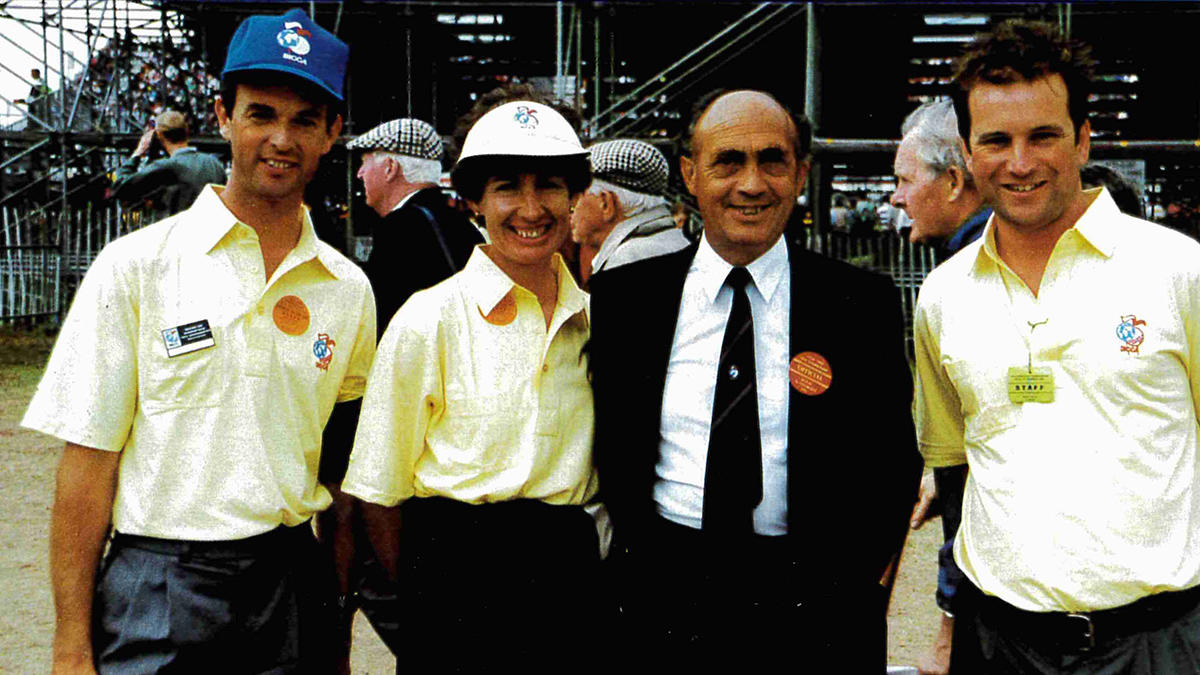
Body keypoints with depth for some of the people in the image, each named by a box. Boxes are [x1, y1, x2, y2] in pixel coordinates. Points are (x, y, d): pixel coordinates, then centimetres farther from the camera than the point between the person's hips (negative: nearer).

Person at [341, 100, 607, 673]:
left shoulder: (593, 316, 5)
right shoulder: (429, 320, -9)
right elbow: (379, 487, -3)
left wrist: (582, 573, 10)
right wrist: (423, 594, 3)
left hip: (570, 578, 4)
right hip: (459, 577, -4)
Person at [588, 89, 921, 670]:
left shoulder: (864, 304, -3)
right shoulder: (623, 297, 0)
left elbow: (892, 464, 0)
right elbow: (603, 446, 7)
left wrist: (843, 587, -9)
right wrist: (634, 567, -3)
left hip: (811, 607, -1)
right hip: (663, 607, 1)